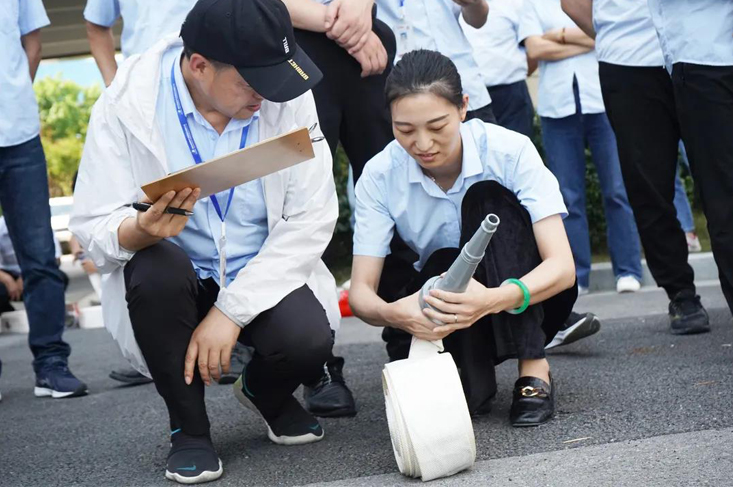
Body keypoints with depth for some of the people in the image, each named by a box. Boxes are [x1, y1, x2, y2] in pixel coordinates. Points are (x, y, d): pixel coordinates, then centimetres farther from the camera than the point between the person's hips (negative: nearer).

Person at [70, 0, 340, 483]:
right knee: (155, 267, -33)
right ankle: (189, 426, -8)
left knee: (307, 340, -29)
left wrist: (231, 312, -23)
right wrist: (142, 230, -42)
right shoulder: (129, 103, -17)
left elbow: (312, 219, -15)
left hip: (266, 275, 1)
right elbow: (93, 229, -17)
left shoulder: (287, 94, -15)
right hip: (176, 281, 0)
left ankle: (265, 390, 12)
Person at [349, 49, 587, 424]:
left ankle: (533, 371, -25)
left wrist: (495, 299, -50)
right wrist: (392, 313, -45)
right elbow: (361, 291, -19)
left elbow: (562, 266, -29)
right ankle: (471, 380, -5)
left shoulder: (510, 151, -22)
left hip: (522, 300, -1)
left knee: (488, 199, -27)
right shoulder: (380, 176, -16)